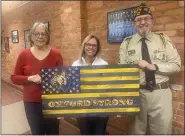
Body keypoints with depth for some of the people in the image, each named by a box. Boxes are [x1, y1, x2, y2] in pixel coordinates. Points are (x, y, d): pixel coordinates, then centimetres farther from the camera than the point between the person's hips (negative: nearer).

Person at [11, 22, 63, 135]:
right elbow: (14, 77, 2)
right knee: (37, 132, 18)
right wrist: (30, 78, -18)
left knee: (53, 131, 17)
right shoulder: (24, 54, -3)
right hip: (32, 102, 1)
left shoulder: (56, 54, -5)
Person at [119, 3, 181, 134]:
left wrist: (153, 66, -16)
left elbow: (176, 65, 1)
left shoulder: (164, 39, 3)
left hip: (161, 93, 1)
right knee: (136, 130, 16)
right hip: (136, 93, 0)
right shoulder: (127, 43, 1)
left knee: (163, 129, 16)